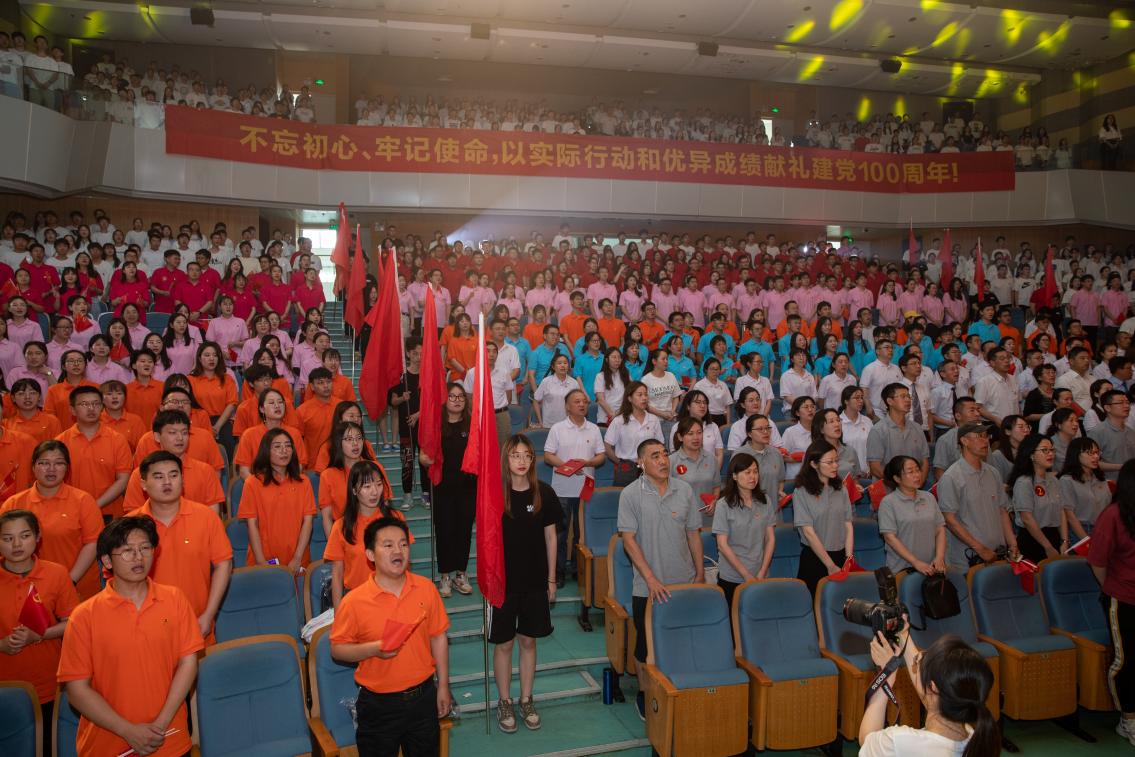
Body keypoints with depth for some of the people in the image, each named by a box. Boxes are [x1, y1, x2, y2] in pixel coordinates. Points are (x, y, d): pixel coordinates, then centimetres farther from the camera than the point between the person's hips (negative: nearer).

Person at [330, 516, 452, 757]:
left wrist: (443, 687, 5)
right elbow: (337, 649, -7)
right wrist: (374, 649, -24)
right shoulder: (354, 601, -15)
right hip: (378, 703, -2)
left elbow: (439, 638, 2)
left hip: (423, 697, 3)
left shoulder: (426, 588, -7)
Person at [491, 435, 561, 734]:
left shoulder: (544, 493, -5)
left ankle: (526, 700, 30)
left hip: (535, 580, 2)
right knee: (503, 643, 9)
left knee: (528, 641, 14)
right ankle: (504, 702, 26)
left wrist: (551, 579, 4)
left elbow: (551, 537, 3)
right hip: (504, 580, -2)